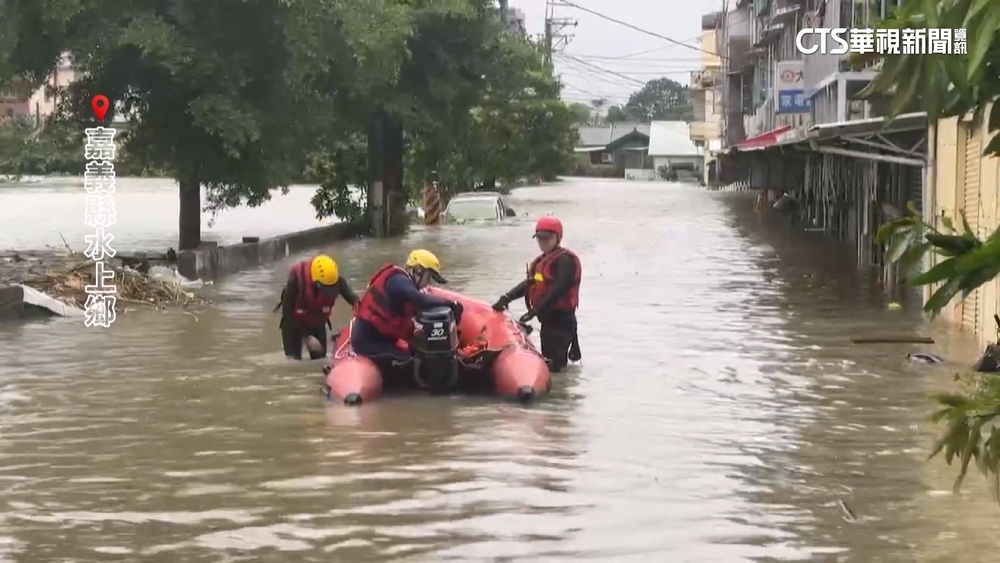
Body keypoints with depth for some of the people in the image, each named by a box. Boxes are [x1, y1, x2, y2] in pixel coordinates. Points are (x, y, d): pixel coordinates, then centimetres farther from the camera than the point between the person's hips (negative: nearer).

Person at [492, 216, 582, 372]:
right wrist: (506, 298, -2)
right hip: (548, 316, 10)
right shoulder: (541, 262, 18)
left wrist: (536, 310, -28)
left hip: (561, 317, -10)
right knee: (548, 358, 19)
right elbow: (529, 284, 13)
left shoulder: (565, 260, -14)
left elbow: (558, 290, -24)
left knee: (554, 363, -14)